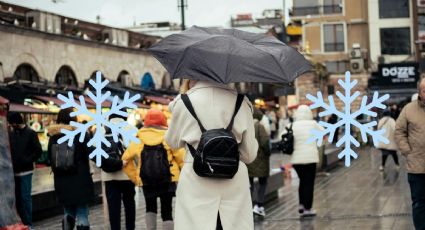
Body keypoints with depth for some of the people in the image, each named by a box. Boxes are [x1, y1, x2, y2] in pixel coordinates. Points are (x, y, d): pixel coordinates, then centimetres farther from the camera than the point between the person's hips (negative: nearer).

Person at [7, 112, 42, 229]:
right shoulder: (11, 134, 9)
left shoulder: (30, 133, -3)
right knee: (17, 197, 7)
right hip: (13, 171, 5)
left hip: (25, 171, -5)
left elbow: (38, 151, -6)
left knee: (25, 197, -4)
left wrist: (27, 160, -15)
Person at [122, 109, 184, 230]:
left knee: (150, 207, 23)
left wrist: (134, 177, 15)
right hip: (167, 179, -2)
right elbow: (181, 156, -7)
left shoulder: (138, 138, 5)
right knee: (166, 210, 4)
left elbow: (126, 159, 8)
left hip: (146, 180, 2)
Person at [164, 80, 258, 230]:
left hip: (196, 182, -2)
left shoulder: (184, 102, -3)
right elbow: (250, 154, 6)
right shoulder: (241, 102, 1)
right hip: (235, 182, 2)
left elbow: (173, 142, 12)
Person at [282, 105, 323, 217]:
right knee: (309, 183, 5)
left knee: (302, 181, 21)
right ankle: (307, 209, 5)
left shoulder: (292, 126, -1)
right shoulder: (313, 124, -4)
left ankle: (301, 204, 18)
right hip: (310, 157, -2)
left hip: (296, 158, 2)